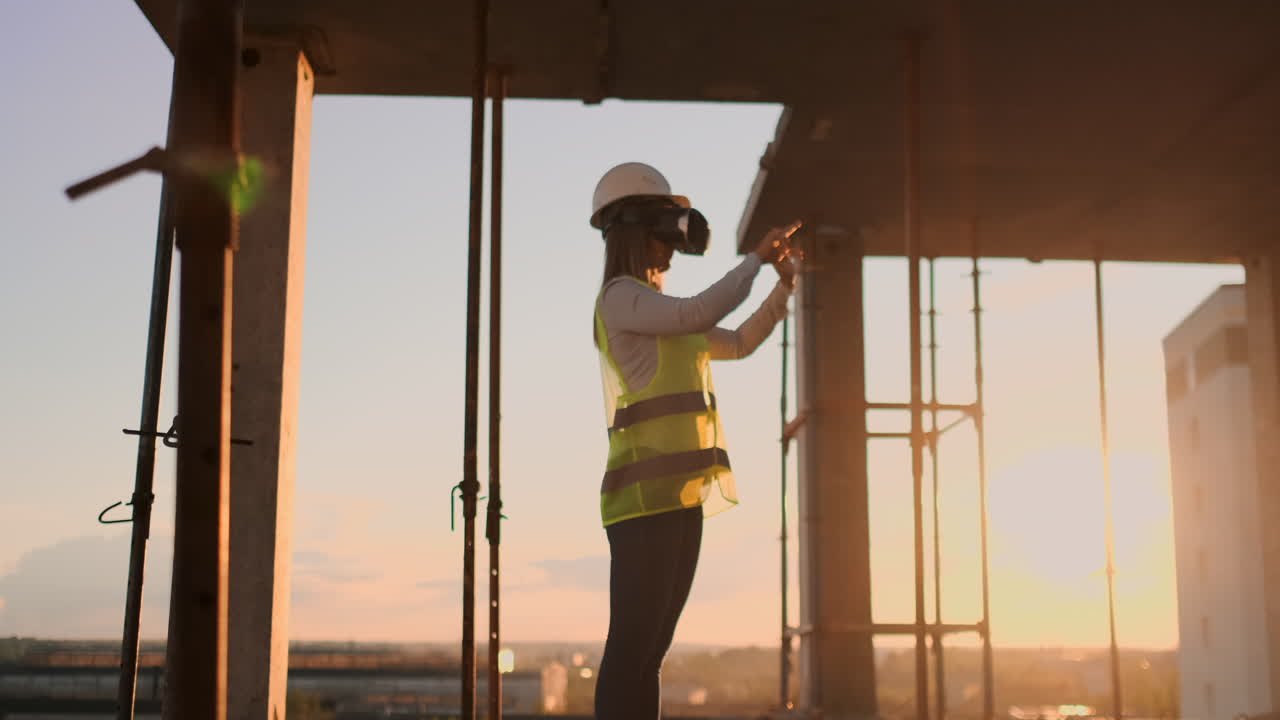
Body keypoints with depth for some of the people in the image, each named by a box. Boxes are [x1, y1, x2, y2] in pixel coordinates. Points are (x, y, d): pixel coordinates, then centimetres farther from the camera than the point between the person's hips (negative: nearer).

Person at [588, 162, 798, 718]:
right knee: (631, 647, -12)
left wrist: (783, 288, 19)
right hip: (646, 498, -9)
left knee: (651, 649, 6)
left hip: (680, 499, 9)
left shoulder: (662, 314, 24)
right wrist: (758, 257, -6)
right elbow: (701, 313, -18)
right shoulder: (619, 297, -4)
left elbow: (739, 344, 32)